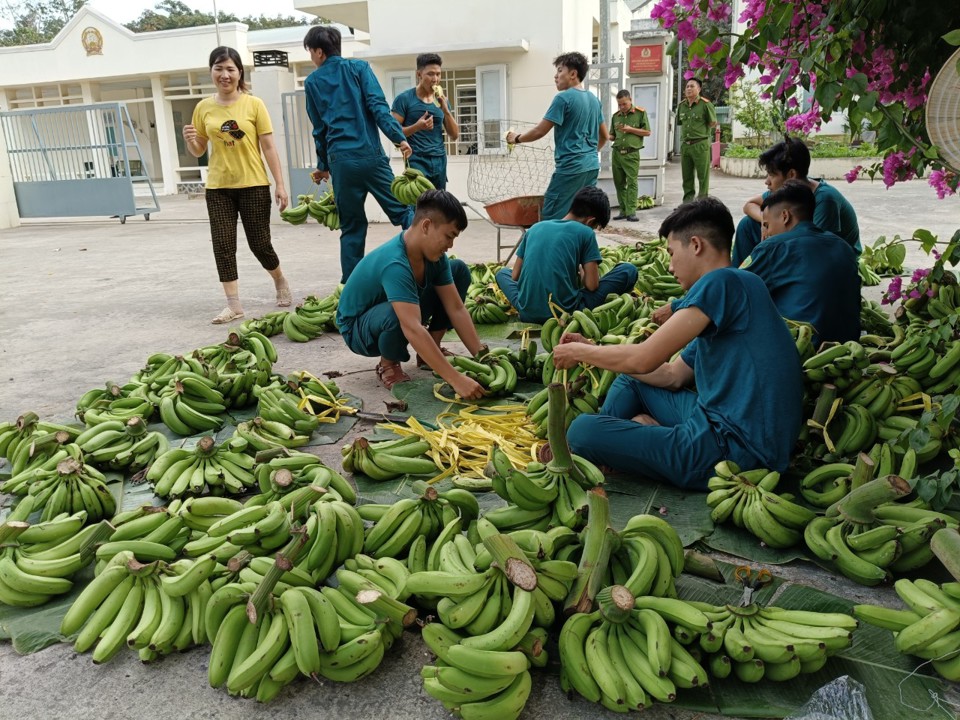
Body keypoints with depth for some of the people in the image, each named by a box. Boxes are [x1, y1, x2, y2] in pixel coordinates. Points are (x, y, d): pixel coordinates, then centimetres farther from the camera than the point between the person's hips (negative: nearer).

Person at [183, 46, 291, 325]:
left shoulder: (254, 104, -3)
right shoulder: (203, 108, 5)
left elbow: (268, 147, -3)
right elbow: (199, 151, 12)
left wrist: (280, 184, -8)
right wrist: (189, 140, -11)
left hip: (253, 185, -3)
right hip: (218, 188, 3)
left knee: (259, 243, 4)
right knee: (223, 244, -2)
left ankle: (280, 281, 33)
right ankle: (233, 304, 5)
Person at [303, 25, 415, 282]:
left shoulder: (312, 82, 13)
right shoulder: (359, 68, 8)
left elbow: (319, 128, 18)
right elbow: (378, 105, -7)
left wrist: (323, 165, 27)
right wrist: (399, 137, -13)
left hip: (340, 161, 2)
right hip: (371, 155, -2)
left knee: (352, 227, 9)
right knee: (402, 211, 0)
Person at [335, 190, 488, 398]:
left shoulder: (434, 255, -13)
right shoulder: (394, 264, -37)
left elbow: (456, 309, -12)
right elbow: (412, 329, -47)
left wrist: (481, 356, -21)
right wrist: (456, 379, -50)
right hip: (358, 329, -8)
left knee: (459, 270, -2)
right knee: (396, 313, -43)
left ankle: (430, 354, 4)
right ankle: (388, 364, -9)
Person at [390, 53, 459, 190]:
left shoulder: (442, 100, 13)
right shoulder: (404, 99, -3)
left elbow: (454, 135, 11)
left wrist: (445, 109, -3)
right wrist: (416, 127, -22)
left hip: (440, 162, 5)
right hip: (417, 162, -5)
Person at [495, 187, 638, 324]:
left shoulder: (535, 228, 12)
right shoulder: (585, 232, 0)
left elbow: (515, 275, 15)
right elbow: (591, 285, -4)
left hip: (527, 313, 4)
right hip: (565, 313, -4)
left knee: (503, 272, 35)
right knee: (629, 270, 9)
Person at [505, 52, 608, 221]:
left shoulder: (563, 98, -9)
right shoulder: (594, 99, 15)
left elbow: (540, 131, -8)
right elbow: (604, 135, 22)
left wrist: (517, 138, 8)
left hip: (571, 167, -8)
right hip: (592, 166, 8)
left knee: (550, 220, -7)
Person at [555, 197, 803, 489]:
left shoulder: (724, 281, -14)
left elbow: (643, 359, -16)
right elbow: (672, 376, 21)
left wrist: (579, 351, 2)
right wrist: (590, 350, 19)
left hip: (732, 451, -10)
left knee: (582, 430, -18)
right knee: (631, 378, 23)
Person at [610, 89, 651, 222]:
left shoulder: (640, 113, 1)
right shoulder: (616, 116, 12)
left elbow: (647, 132, 0)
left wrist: (630, 129, -10)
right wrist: (608, 137, -5)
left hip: (631, 154, -4)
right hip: (616, 153, 5)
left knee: (632, 182, -9)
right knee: (619, 183, 5)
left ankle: (631, 212, -10)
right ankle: (623, 211, 12)